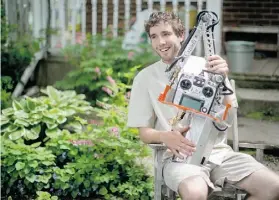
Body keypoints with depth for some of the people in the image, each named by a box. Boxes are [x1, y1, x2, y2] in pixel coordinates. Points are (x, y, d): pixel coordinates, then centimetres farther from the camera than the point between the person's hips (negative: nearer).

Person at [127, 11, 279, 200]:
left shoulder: (206, 67, 8)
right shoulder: (145, 78, 5)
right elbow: (144, 133, 4)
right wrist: (165, 137, -18)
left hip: (218, 150, 3)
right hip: (179, 155, -3)